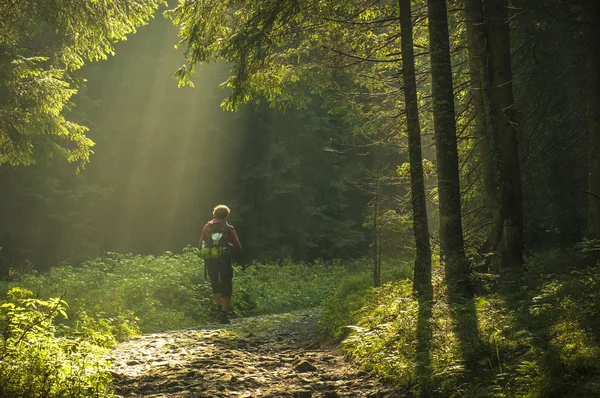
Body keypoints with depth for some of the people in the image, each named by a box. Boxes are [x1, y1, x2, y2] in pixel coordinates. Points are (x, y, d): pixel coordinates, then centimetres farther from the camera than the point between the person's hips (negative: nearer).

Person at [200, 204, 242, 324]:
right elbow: (238, 246, 0)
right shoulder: (228, 228, -2)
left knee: (215, 285, 22)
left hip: (210, 261, 3)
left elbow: (201, 245, 8)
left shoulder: (207, 227, 7)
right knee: (226, 287, 4)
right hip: (224, 260, -3)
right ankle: (224, 313, -5)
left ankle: (220, 309, 21)